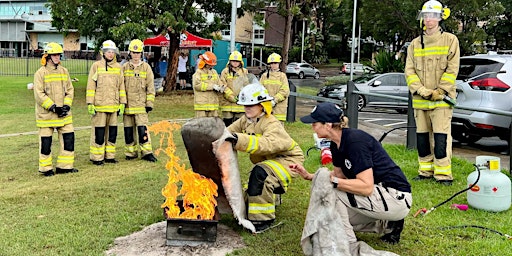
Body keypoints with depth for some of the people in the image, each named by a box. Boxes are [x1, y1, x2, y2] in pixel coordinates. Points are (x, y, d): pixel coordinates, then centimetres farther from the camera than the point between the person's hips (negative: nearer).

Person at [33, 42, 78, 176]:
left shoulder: (64, 71, 10)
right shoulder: (40, 73, -7)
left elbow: (70, 90, 10)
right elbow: (39, 94, -12)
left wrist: (67, 105, -4)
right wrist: (53, 107, -17)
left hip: (64, 114, 5)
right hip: (46, 114, -5)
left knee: (69, 138, 3)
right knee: (46, 142, 3)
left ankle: (65, 166, 15)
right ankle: (46, 168, 16)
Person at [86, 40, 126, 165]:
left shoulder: (118, 67, 11)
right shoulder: (96, 66, -1)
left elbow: (121, 86, 13)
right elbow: (91, 86, -2)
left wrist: (122, 103, 9)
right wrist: (90, 104, -7)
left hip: (113, 105, 4)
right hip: (99, 105, -4)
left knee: (112, 132, 9)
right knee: (99, 132, -2)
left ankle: (110, 156, 20)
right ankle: (97, 157, 7)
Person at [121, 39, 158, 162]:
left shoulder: (146, 67, 4)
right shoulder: (124, 67, 9)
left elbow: (150, 86, 4)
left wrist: (149, 103, -1)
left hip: (141, 104, -2)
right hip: (127, 104, 2)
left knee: (142, 129, -9)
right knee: (128, 130, 6)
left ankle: (147, 153, -1)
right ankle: (131, 152, 18)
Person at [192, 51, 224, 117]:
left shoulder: (214, 72, 16)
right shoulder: (198, 73, -2)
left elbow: (218, 84, 17)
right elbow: (197, 85, -17)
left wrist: (220, 89, -9)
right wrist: (212, 86, -17)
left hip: (213, 104, 5)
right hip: (201, 104, -5)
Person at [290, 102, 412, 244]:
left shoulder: (355, 141, -24)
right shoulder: (336, 144, 3)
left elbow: (366, 187, -28)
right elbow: (339, 174, 13)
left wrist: (333, 181, -28)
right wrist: (309, 176, 3)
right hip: (380, 192, 10)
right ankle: (387, 223, 16)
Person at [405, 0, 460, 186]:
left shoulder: (450, 40, 2)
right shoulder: (415, 44, 12)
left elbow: (452, 69, -4)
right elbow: (409, 70, 5)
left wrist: (440, 91, -13)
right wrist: (421, 90, -9)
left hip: (442, 100, -4)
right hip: (420, 100, 4)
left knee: (441, 137, -9)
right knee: (422, 136, 9)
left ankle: (443, 174, -3)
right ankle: (426, 171, 20)